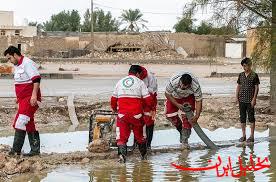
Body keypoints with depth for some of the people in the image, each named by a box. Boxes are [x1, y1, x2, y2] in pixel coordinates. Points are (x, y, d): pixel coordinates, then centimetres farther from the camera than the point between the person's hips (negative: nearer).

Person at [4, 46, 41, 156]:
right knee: (29, 125, 10)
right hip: (23, 99, 10)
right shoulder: (17, 66, 18)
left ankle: (16, 150, -13)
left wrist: (34, 95, -26)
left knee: (20, 123, -14)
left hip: (30, 99, -10)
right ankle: (35, 149, 13)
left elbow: (36, 79, -19)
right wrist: (19, 97, 24)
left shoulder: (27, 63, -12)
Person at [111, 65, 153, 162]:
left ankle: (122, 154, -17)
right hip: (136, 113, -1)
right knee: (139, 134, 16)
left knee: (122, 136, 4)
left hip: (122, 113, 1)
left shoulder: (120, 82, 13)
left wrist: (114, 109, 38)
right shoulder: (140, 82, 3)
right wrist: (149, 106, 21)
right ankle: (143, 154, 28)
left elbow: (113, 99, 18)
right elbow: (148, 100, -1)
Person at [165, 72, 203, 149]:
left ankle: (184, 141, -5)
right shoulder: (173, 81, -40)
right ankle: (181, 130, 20)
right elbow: (167, 94, -21)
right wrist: (177, 105, -26)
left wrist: (197, 116, -32)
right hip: (174, 96, 1)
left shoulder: (196, 86, -38)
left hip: (188, 97, -1)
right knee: (170, 115, -6)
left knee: (187, 117, -13)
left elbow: (198, 101, -25)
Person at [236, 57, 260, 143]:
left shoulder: (254, 75, -5)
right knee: (242, 117, 8)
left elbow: (256, 88, -6)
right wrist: (236, 97, 6)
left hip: (250, 100, -5)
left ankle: (252, 136, 6)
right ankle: (243, 135, 17)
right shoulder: (241, 75, 8)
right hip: (242, 100, 5)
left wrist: (254, 99, -11)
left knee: (251, 118, 0)